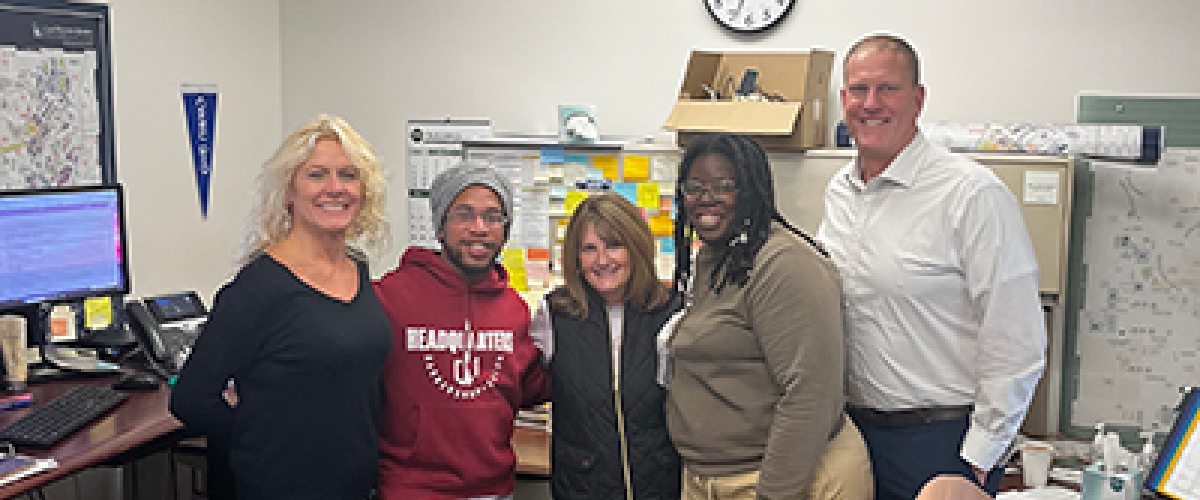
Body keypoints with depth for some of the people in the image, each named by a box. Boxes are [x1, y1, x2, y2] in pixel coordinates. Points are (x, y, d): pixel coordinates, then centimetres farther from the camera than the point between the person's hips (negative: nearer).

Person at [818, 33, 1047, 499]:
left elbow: (1017, 343, -15)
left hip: (941, 441, -6)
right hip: (854, 429, 6)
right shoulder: (838, 192, 7)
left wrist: (978, 457, -14)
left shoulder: (974, 193, -15)